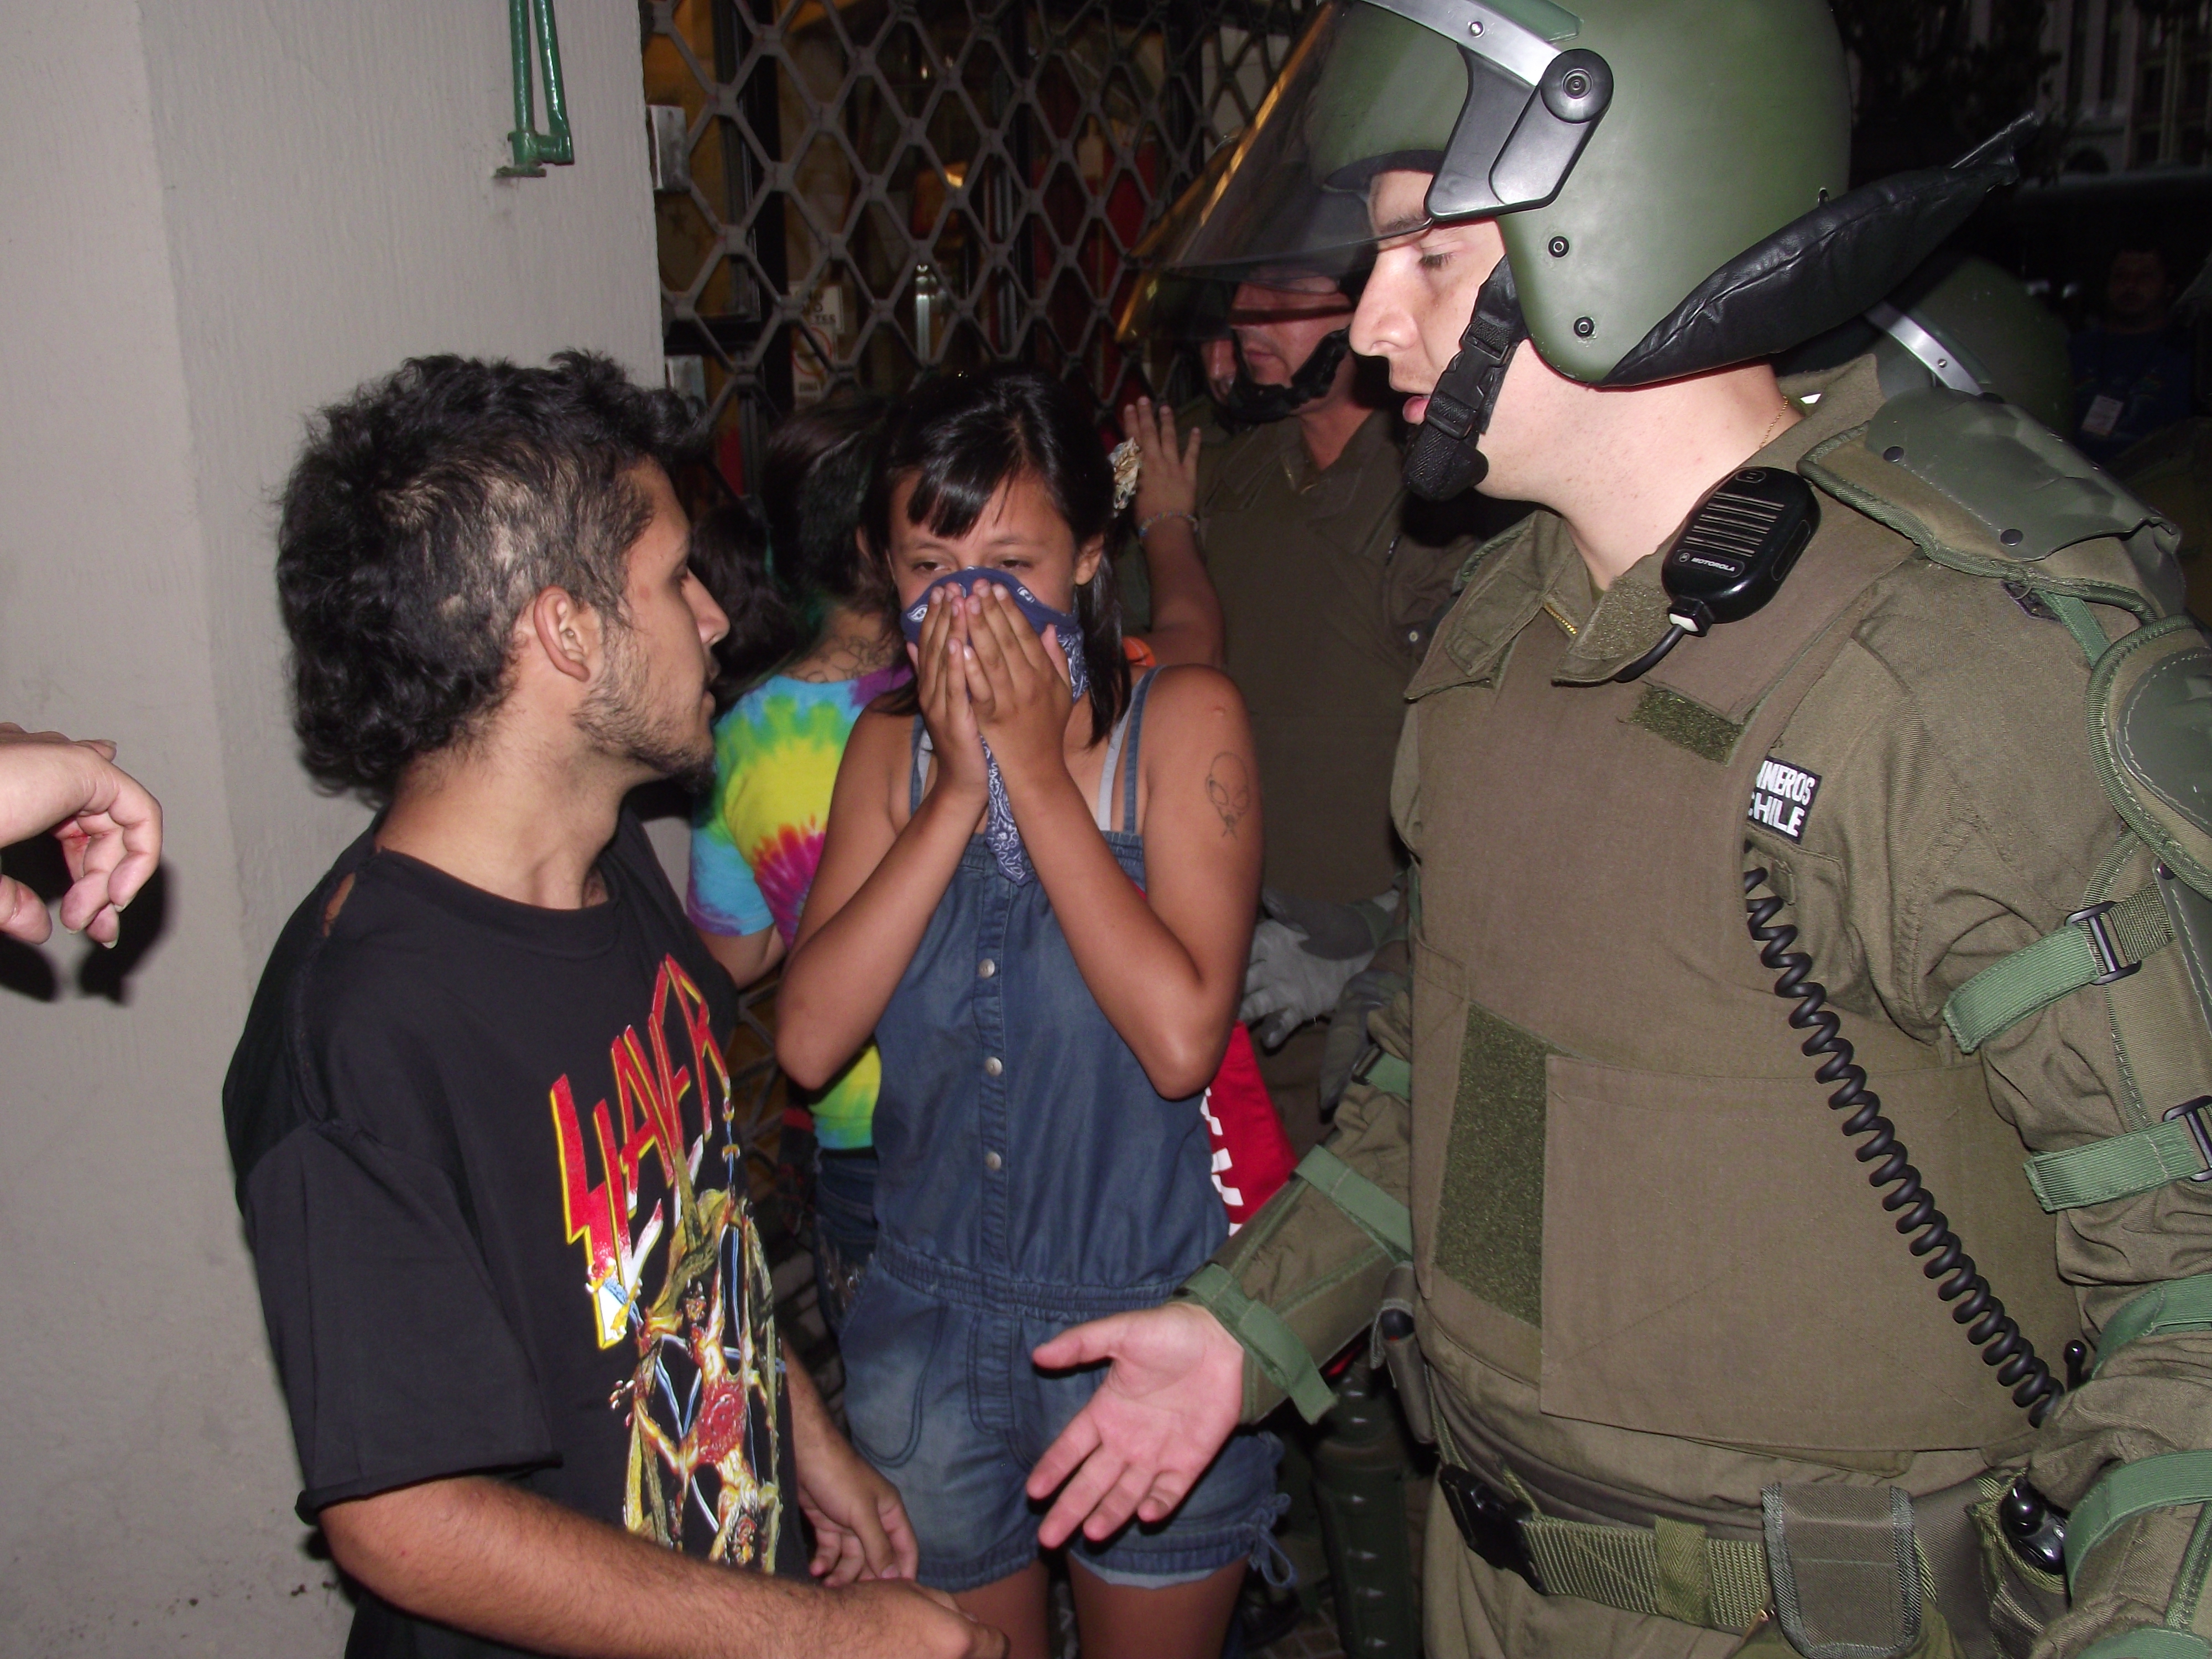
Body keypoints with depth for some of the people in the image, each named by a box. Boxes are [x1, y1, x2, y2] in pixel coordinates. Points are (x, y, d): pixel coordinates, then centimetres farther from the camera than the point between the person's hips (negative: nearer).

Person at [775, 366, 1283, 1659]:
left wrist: (1035, 773, -20)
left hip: (1148, 1322, -3)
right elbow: (811, 1040, -12)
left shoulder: (1181, 724, -10)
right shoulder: (889, 749, 1)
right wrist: (959, 791, -17)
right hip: (929, 1327, 3)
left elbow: (1181, 1039, -23)